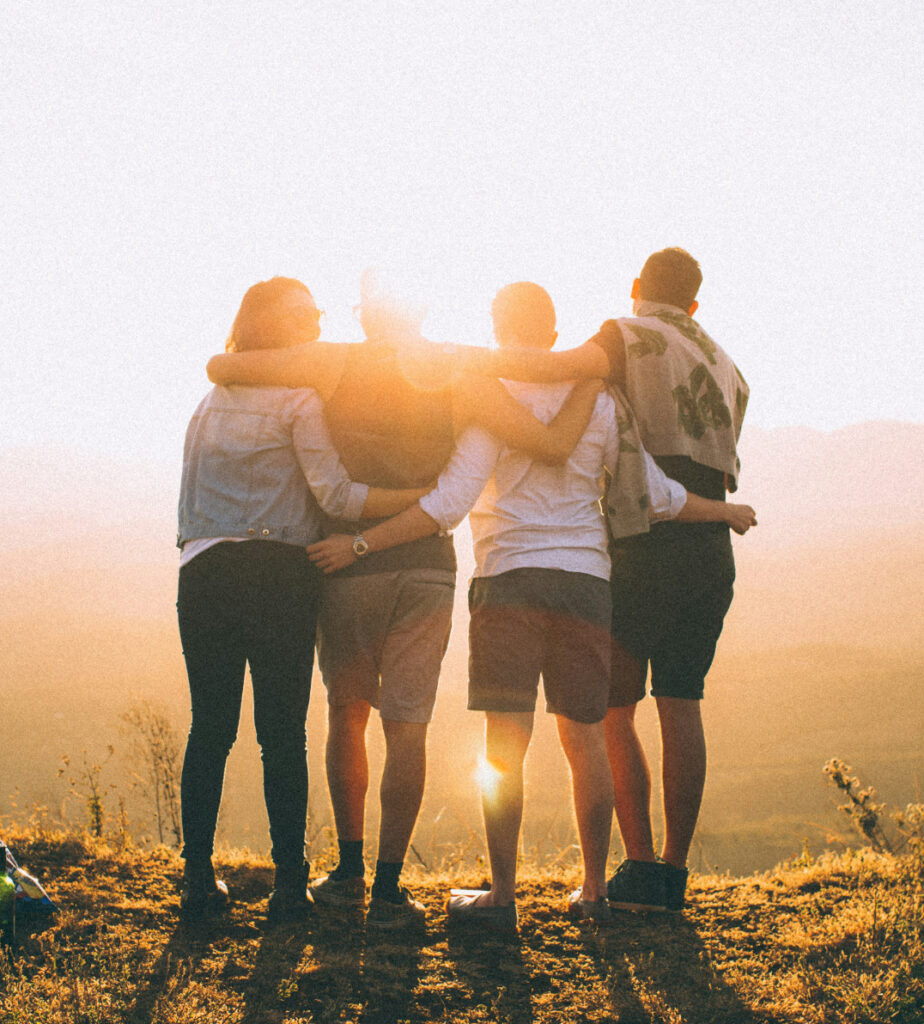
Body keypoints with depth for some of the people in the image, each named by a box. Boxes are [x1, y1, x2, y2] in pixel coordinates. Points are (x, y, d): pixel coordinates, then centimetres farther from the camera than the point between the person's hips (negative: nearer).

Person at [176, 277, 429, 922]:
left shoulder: (210, 401, 20)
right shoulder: (298, 401, -1)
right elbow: (335, 493, -9)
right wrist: (429, 498, -9)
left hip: (203, 573, 5)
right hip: (277, 575, -5)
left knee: (210, 729, 8)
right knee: (283, 732, -1)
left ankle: (198, 877, 9)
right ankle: (289, 883, 1)